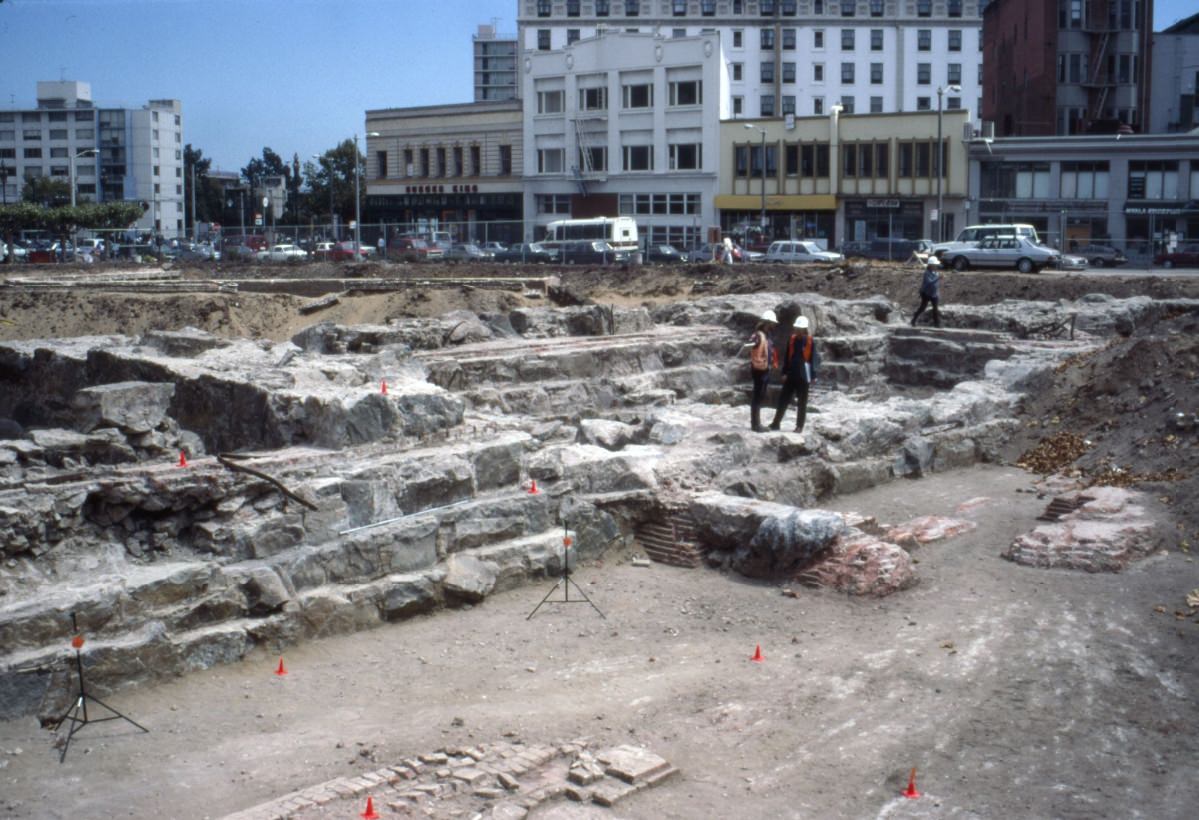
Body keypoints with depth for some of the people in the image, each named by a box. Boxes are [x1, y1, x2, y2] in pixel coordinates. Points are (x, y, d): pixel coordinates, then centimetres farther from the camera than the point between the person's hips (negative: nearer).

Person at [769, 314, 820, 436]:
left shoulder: (810, 341, -7)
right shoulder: (792, 339, 4)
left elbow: (814, 359, -6)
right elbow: (786, 357, 8)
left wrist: (813, 376, -8)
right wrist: (784, 372, 4)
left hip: (803, 376, -4)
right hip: (791, 375, 4)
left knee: (802, 402, 5)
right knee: (783, 399, 5)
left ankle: (799, 426, 10)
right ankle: (776, 423, 11)